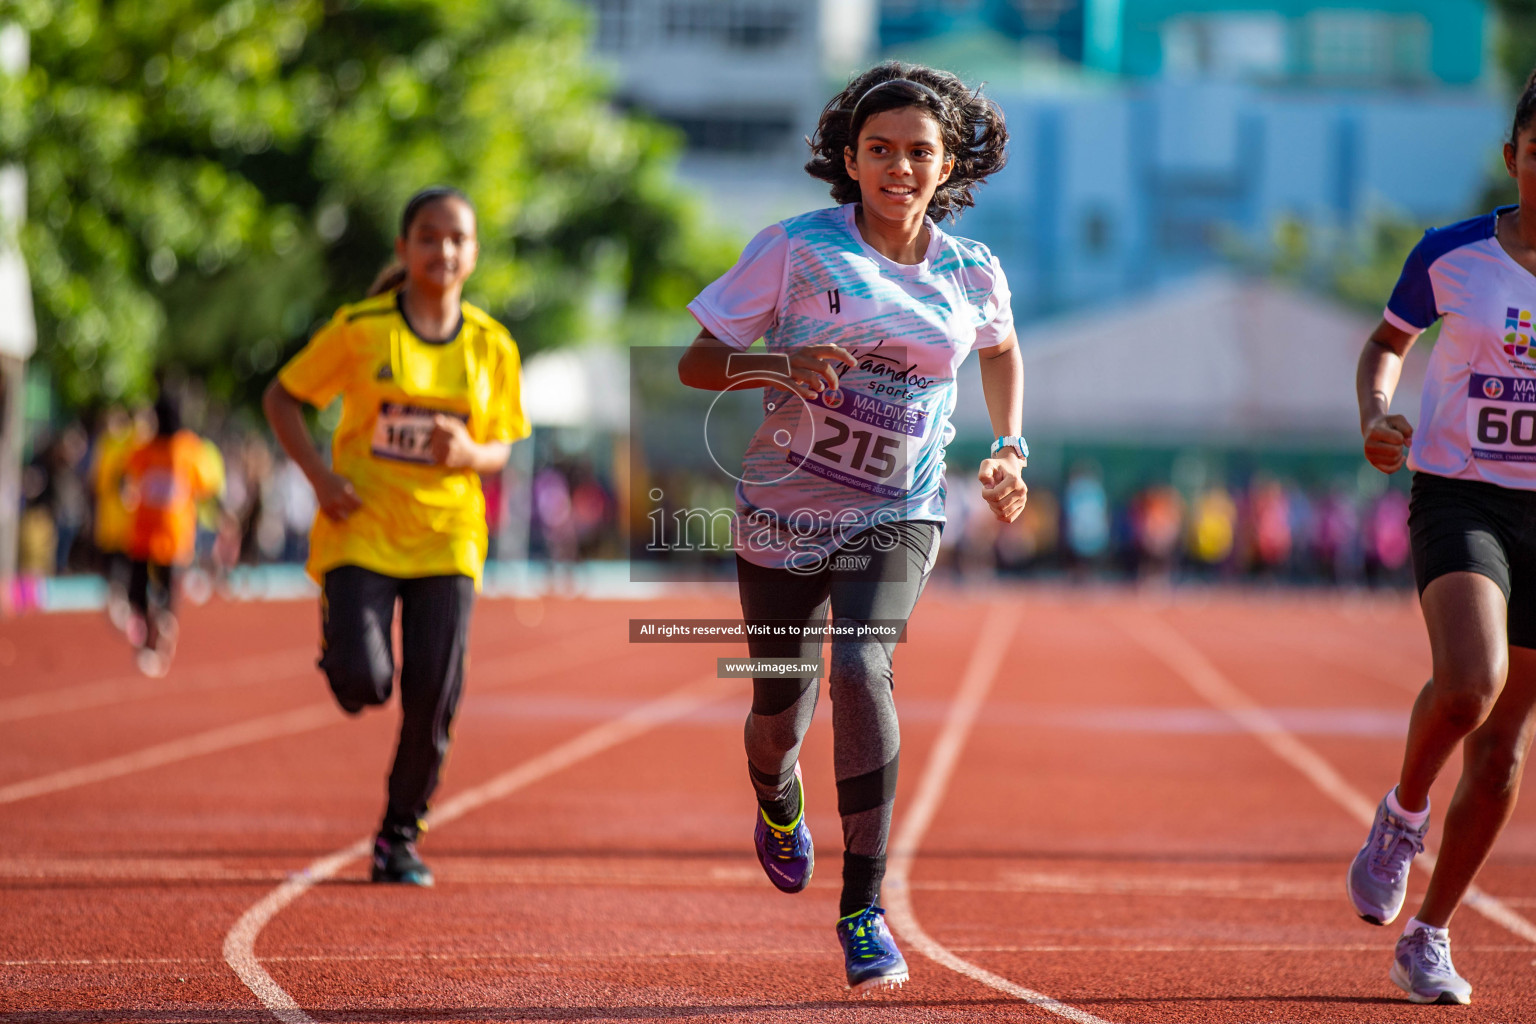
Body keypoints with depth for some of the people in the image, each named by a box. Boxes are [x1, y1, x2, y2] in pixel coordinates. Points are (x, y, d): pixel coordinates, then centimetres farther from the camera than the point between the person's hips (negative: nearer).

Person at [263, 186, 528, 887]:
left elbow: (499, 449, 12)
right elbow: (282, 398, 4)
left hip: (446, 538, 2)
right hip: (362, 527, -2)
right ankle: (340, 640, 21)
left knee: (433, 698, -7)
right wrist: (320, 476, -10)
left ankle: (399, 838, 12)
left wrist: (469, 455, -12)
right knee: (363, 683, -18)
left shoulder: (492, 346, 3)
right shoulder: (361, 329, -5)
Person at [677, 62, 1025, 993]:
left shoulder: (973, 274, 0)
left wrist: (1010, 449, 10)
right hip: (784, 507, 0)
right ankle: (777, 797, 51)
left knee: (862, 669, -25)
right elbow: (697, 363, -7)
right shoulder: (797, 249, -8)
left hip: (896, 517, 0)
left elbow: (1003, 351, 24)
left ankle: (864, 909, -19)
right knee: (781, 704, 10)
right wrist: (785, 364, -25)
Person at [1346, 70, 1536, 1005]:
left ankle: (1428, 937, 21)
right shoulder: (1452, 255, -3)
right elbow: (1389, 341, 13)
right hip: (1458, 499, -2)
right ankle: (1403, 816, 3)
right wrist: (1377, 413, -6)